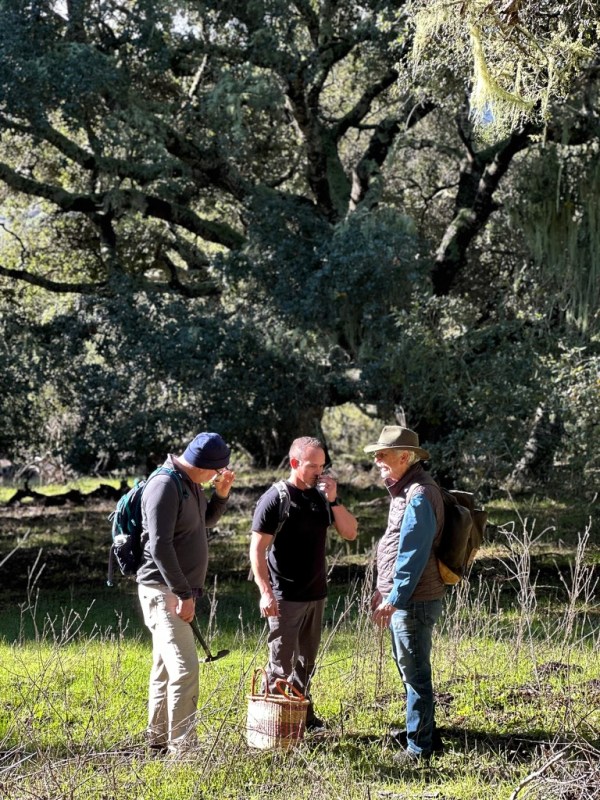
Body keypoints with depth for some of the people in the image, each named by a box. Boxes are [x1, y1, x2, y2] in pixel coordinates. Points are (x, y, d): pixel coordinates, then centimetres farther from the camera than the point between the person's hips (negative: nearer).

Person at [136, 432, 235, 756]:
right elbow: (159, 546, -23)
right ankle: (181, 748, -17)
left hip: (178, 591, 10)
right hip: (162, 591, -10)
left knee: (166, 669, 14)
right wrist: (184, 594, -22)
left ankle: (158, 741, 21)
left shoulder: (190, 484, 11)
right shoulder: (164, 485, -18)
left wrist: (221, 494, 8)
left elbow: (206, 521, 28)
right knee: (185, 668, -16)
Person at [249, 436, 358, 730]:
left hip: (316, 595, 6)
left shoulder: (321, 495, 6)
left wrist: (334, 500, -10)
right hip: (285, 598, -6)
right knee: (281, 662, -3)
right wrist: (265, 592, -19)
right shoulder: (275, 499, -11)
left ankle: (303, 714, 24)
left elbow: (350, 533, 3)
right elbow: (257, 549, -12)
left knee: (306, 660, 15)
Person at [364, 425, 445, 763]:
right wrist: (384, 589, 22)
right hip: (402, 598, 11)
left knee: (415, 672, -2)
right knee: (410, 669, 20)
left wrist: (394, 599, -21)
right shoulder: (405, 489, 13)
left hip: (415, 601, -11)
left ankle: (419, 746, 6)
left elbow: (413, 554, -23)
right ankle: (426, 734, 32)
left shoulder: (419, 496, -20)